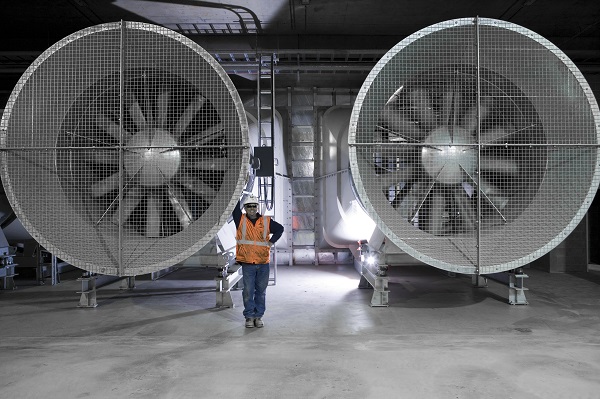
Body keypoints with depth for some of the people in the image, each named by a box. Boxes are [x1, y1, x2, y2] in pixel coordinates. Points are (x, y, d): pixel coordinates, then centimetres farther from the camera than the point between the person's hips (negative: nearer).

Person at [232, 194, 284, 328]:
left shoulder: (266, 221, 6)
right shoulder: (240, 220, 2)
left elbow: (280, 228, 16)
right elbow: (234, 207, -7)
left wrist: (271, 241, 6)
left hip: (263, 263, 2)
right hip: (247, 263, -1)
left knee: (261, 291, 9)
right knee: (248, 291, 2)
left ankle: (258, 316, 19)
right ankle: (249, 317, 13)